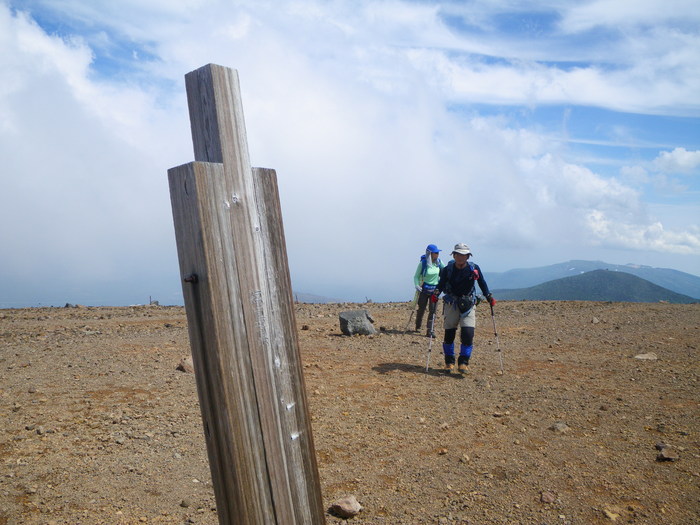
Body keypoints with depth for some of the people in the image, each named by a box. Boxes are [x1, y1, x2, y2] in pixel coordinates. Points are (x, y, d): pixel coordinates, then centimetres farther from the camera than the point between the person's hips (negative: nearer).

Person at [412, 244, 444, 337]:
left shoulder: (439, 262, -2)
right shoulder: (423, 263, -11)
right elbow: (416, 276, -5)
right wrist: (417, 285, -21)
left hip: (435, 289, 2)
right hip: (424, 289, -2)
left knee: (433, 310, -4)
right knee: (421, 309, 9)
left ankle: (430, 331, -1)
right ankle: (417, 327, 31)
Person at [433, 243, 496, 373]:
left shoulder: (474, 269, -3)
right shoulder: (448, 269, -4)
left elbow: (482, 283, 7)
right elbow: (441, 284, -3)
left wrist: (489, 297, -3)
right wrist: (436, 293, -23)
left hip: (468, 304, 0)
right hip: (451, 304, 0)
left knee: (468, 333, -12)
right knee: (449, 333, 4)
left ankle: (463, 362, 2)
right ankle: (449, 362, 20)